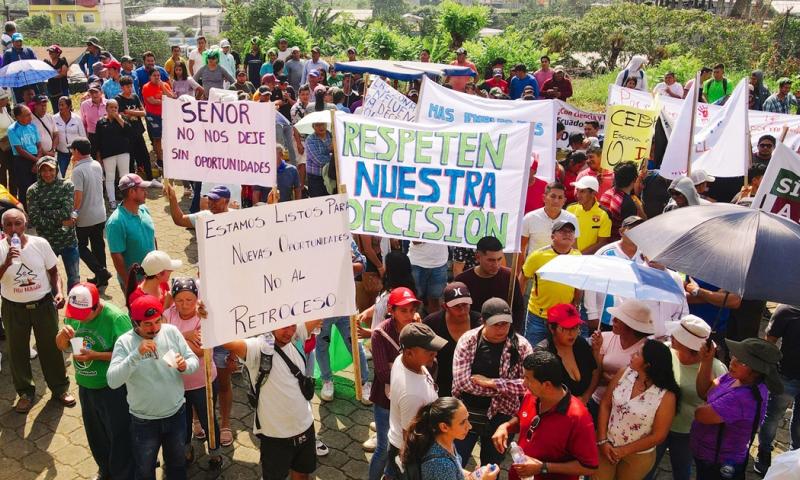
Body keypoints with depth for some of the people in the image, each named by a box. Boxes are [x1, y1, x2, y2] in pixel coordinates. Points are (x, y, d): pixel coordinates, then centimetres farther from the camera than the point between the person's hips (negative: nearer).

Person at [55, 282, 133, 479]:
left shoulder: (116, 318, -25)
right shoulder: (73, 314, -5)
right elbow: (61, 346, 6)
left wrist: (95, 355, -29)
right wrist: (63, 335, -16)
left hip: (113, 389, -7)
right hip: (86, 387, 7)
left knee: (119, 436, 8)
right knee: (95, 435, 24)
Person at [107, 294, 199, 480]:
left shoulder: (172, 331, -10)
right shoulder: (124, 342, -18)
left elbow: (194, 361, -5)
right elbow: (112, 381, -27)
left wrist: (185, 366, -28)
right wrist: (136, 354, -38)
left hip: (176, 413, 2)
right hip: (144, 421, -2)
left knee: (177, 462, 25)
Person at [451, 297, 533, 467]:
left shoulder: (520, 345, -9)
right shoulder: (468, 340, -9)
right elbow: (461, 381, -16)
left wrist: (491, 382, -19)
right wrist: (502, 389, -15)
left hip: (499, 417, 0)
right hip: (466, 414, 0)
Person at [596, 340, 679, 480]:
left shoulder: (666, 396, -20)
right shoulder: (624, 374, -10)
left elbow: (658, 436, -14)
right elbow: (605, 405, -4)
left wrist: (624, 451, -10)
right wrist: (602, 440, -10)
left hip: (638, 455, -2)